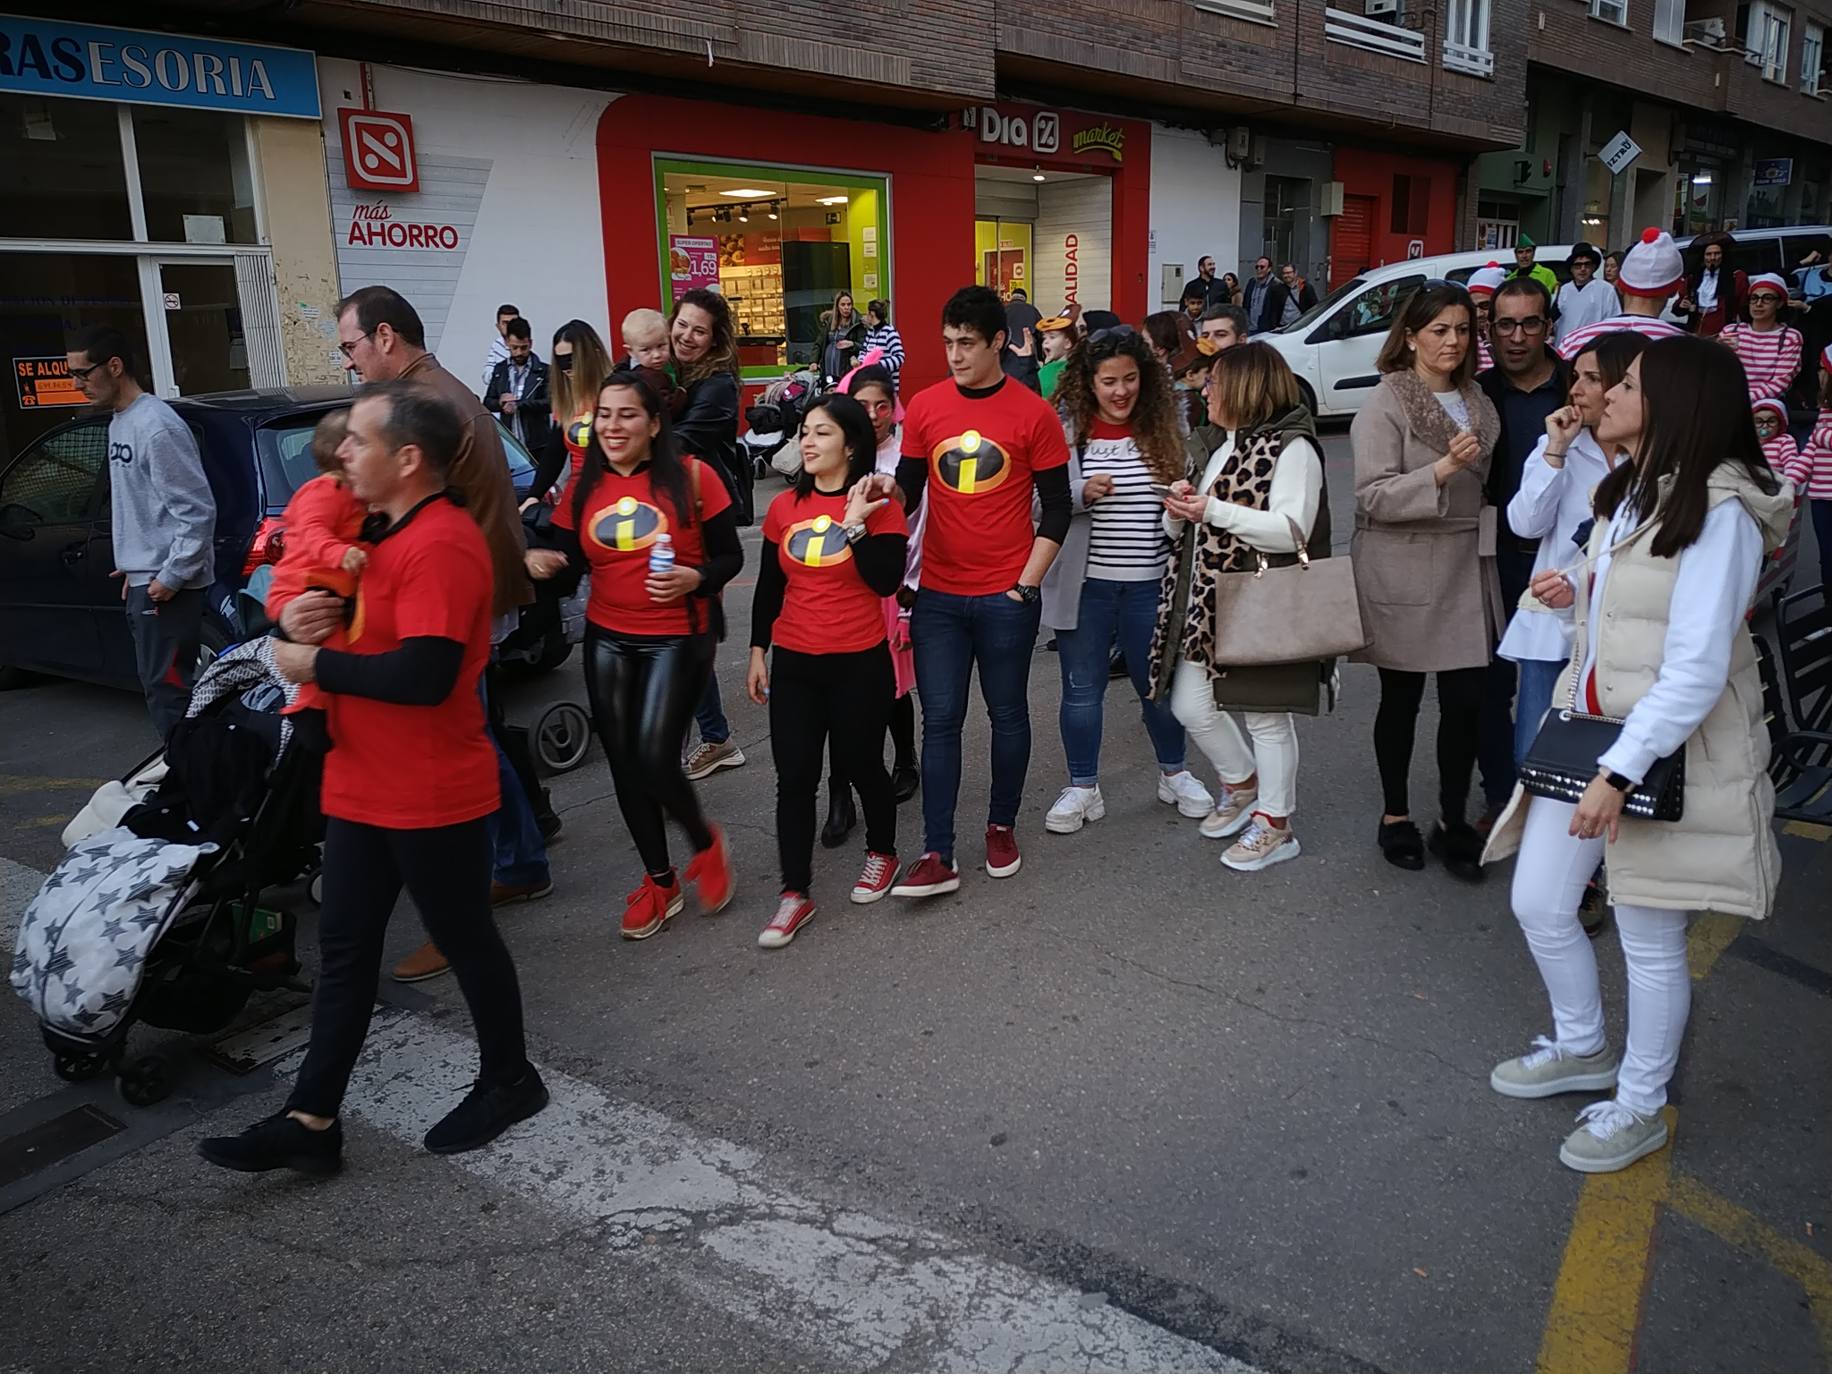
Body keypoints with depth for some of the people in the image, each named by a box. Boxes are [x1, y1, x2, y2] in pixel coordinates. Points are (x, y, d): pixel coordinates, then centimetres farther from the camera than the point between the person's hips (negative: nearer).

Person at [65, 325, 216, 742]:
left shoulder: (156, 426, -18)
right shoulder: (119, 421, 13)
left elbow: (197, 511, -21)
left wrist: (171, 577, -19)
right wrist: (138, 567, 17)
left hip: (166, 586, -10)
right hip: (143, 581, 10)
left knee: (166, 689, -7)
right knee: (160, 683, 15)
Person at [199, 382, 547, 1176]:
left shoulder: (440, 544, -22)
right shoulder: (385, 529, 10)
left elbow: (423, 674, -31)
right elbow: (367, 623, 20)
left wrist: (315, 664, -17)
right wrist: (306, 617, -3)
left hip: (432, 797, -9)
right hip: (363, 786, 9)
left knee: (464, 940, 8)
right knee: (344, 949, 12)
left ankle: (509, 1081, 29)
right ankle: (311, 1119, 21)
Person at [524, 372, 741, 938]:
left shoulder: (692, 476, -8)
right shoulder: (584, 486, 4)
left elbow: (730, 556, -4)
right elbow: (564, 558, 7)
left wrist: (695, 578, -23)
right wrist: (541, 560, -15)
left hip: (678, 639, -5)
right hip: (607, 641, 5)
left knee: (654, 761, -14)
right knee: (623, 764, 9)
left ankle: (705, 841, 19)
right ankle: (660, 879, 29)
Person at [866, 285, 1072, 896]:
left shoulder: (1033, 414, -4)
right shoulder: (925, 406, 3)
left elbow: (1056, 508, -1)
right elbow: (910, 491, 8)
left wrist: (1027, 583, -7)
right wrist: (889, 488, -15)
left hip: (1007, 596, -2)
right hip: (938, 594, 2)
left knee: (1007, 713, 11)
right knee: (940, 719, 2)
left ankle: (1002, 827, 30)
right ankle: (937, 857, 7)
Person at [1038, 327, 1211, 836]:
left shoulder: (1163, 429, 2)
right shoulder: (1066, 429, -5)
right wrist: (1082, 494, -22)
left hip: (1149, 584, 2)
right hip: (1084, 584, -1)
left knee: (1158, 683, 15)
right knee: (1082, 690, 9)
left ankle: (1173, 773, 37)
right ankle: (1083, 787, 25)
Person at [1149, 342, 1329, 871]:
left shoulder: (1291, 447, -10)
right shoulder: (1211, 446, 16)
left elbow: (1291, 529, -21)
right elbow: (1180, 529, 19)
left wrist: (1213, 510, -23)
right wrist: (1178, 509, -5)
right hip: (1204, 602, 8)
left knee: (1265, 715, 2)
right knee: (1191, 706, 9)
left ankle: (1275, 824, 18)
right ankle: (1242, 785, 35)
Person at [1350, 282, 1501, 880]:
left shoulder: (1477, 401, 12)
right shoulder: (1386, 404, -8)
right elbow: (1373, 496, -17)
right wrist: (1442, 469, -26)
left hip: (1467, 566, 5)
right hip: (1403, 569, -5)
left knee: (1467, 701, 1)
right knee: (1401, 697, 8)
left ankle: (1452, 820, 17)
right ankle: (1395, 816, 24)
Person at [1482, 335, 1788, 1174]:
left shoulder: (1718, 512, -19)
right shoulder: (1630, 492, 9)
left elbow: (1696, 669, -24)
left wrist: (1620, 772, -27)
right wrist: (1576, 592, 2)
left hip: (1667, 750, -8)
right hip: (1588, 728, 8)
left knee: (1649, 940, 7)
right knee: (1538, 906, 13)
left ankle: (1640, 1106, 28)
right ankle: (1583, 1050, 38)